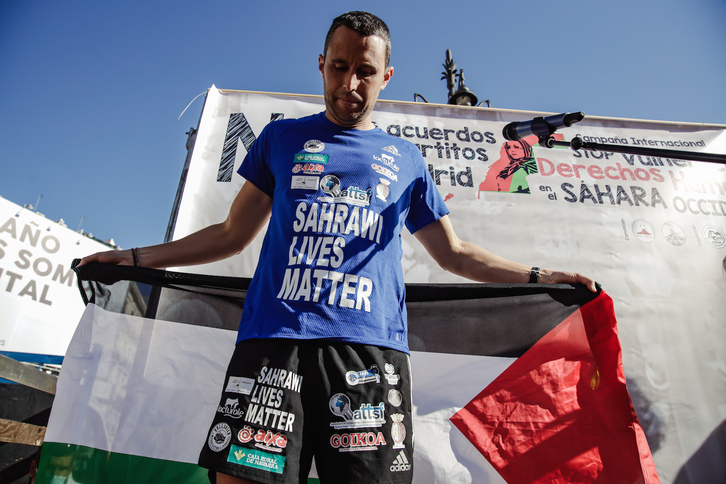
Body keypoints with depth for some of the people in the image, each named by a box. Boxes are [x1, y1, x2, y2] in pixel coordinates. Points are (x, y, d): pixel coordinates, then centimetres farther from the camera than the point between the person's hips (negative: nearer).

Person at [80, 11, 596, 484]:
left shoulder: (406, 159, 19)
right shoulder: (282, 137, 19)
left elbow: (454, 253, 22)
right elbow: (233, 234, 20)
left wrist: (541, 276, 16)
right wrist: (135, 257, 16)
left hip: (372, 347, 1)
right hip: (273, 341, 1)